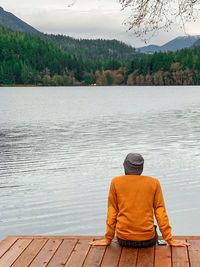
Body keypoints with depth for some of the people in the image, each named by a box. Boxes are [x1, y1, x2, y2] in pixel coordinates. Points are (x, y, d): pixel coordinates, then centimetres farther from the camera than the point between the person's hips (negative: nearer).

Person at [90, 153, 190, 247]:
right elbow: (160, 212, -1)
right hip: (147, 240, 0)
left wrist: (108, 240, 9)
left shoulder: (115, 182, -1)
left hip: (123, 239, 0)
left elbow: (112, 212, 2)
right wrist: (170, 241, 5)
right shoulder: (154, 182, 0)